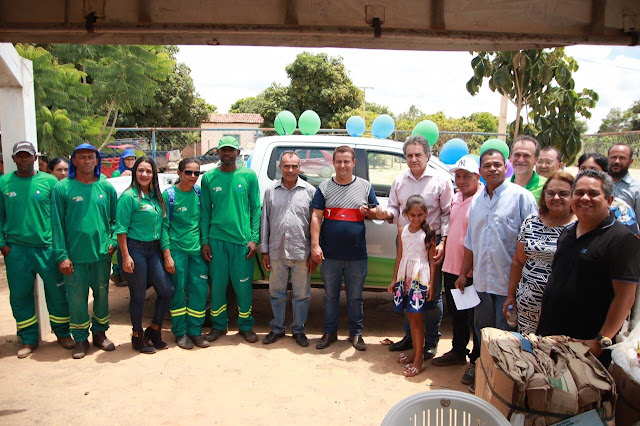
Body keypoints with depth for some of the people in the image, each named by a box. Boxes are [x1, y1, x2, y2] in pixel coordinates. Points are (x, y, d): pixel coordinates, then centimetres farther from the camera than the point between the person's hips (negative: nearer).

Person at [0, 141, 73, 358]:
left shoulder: (49, 181, 0)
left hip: (47, 247, -1)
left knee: (58, 292, 4)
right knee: (20, 296, 9)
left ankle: (62, 333, 23)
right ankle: (29, 339, 25)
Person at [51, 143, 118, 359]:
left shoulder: (106, 188, 5)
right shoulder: (62, 188, -3)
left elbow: (116, 219, 12)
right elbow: (57, 225, -4)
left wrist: (113, 242, -2)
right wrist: (61, 255, -9)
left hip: (101, 254, 2)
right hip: (75, 256, -2)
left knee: (102, 294, 12)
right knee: (77, 298, 4)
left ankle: (100, 333, 29)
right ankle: (81, 339, 20)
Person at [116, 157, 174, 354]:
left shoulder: (156, 196, 11)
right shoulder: (129, 196, -9)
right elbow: (121, 228, -12)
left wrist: (167, 254, 11)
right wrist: (125, 256, -17)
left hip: (152, 249, 7)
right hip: (134, 249, -7)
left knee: (167, 290, 5)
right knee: (138, 295, 3)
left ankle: (154, 330, 25)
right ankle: (138, 337, 21)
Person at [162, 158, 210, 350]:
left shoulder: (199, 192, 5)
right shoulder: (169, 194, -6)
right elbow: (164, 226, -6)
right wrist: (167, 254, -10)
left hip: (197, 248, 4)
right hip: (176, 249, -4)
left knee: (200, 290, 4)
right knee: (178, 290, 5)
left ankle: (195, 331, 17)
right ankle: (180, 332, 19)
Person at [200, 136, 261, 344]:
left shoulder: (249, 175, 2)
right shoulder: (209, 178, 5)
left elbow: (256, 209, 3)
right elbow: (205, 212, 8)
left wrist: (254, 239, -3)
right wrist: (204, 241, 2)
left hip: (242, 239, -1)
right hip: (216, 240, 1)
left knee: (243, 286, 4)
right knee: (217, 285, 9)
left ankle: (246, 326, 22)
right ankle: (218, 325, 26)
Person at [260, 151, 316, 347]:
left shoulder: (309, 191, 1)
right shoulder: (271, 190, 6)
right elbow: (265, 222, 8)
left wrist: (313, 253, -1)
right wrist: (264, 251, 5)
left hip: (301, 252, -1)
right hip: (276, 252, 2)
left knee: (302, 294, 8)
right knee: (276, 293, 13)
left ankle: (298, 330, 24)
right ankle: (277, 328, 29)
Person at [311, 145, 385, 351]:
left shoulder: (365, 186, 7)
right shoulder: (324, 187, 4)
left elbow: (378, 213, 12)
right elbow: (316, 217, 0)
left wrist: (369, 212, -12)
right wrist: (315, 245, -8)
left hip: (357, 254, 0)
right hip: (330, 254, 0)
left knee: (355, 297, 10)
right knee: (330, 295, 11)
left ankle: (356, 333, 25)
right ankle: (330, 332, 26)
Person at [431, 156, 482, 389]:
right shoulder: (456, 198, 11)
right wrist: (442, 247, 14)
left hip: (472, 271, -8)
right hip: (451, 267, 8)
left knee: (474, 317, 4)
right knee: (456, 313, 20)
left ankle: (477, 361, 19)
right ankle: (458, 352, 37)